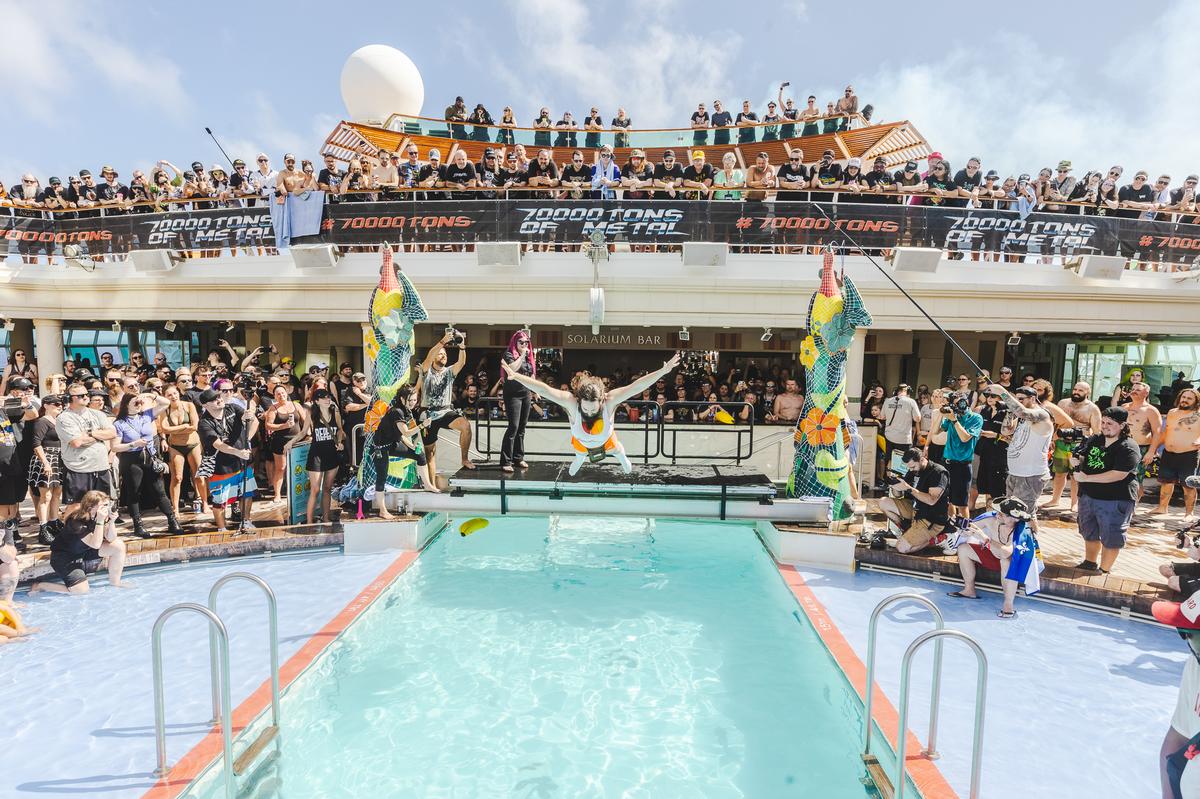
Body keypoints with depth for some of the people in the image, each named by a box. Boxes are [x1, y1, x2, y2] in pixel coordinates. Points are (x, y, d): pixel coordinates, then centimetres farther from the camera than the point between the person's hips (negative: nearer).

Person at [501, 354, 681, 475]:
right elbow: (543, 389, -52)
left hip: (605, 440, 0)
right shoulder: (571, 402, -46)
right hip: (581, 442, 0)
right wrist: (515, 376, -60)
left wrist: (663, 371, -56)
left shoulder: (610, 400, -46)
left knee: (617, 450, 35)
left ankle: (623, 460, 73)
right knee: (580, 455, 37)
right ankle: (579, 460, 75)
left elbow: (636, 386, -49)